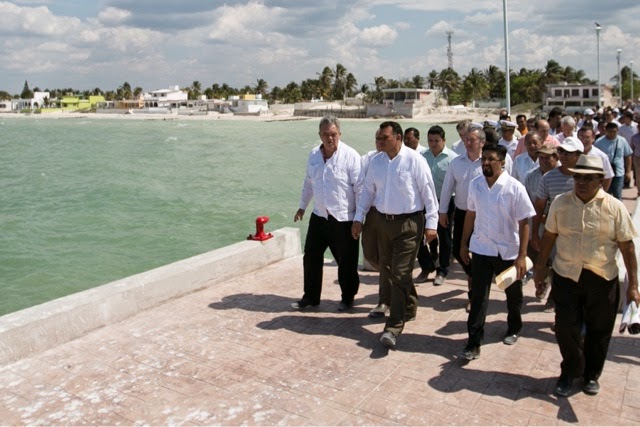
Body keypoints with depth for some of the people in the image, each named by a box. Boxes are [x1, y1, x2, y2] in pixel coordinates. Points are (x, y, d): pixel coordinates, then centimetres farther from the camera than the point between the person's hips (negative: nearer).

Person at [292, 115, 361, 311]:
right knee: (311, 257, 11)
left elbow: (359, 187, -14)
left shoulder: (350, 156, -14)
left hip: (344, 219, -5)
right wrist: (302, 207, 20)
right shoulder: (314, 154, 4)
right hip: (319, 216, 5)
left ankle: (348, 298, 28)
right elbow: (308, 183, 16)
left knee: (346, 262, 8)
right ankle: (310, 296, 27)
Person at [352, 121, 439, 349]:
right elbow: (368, 191, 13)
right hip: (384, 221, 6)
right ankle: (409, 307, 36)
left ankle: (394, 326, -3)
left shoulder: (414, 160, -11)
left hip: (409, 223, -6)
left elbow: (428, 191, -9)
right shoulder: (375, 162, 6)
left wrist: (431, 223, -11)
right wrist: (358, 218, 10)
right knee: (387, 272, 14)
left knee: (400, 274, -8)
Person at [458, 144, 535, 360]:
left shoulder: (514, 188, -16)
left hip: (508, 251, -2)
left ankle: (514, 329, 44)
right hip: (481, 249, 2)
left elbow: (524, 223, -14)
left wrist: (521, 256, -18)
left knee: (513, 294, 19)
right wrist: (464, 243, 11)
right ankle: (474, 342, 6)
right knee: (478, 296, 0)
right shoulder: (475, 184, -3)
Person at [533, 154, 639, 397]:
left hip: (602, 279, -1)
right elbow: (549, 237, 6)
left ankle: (592, 374, 37)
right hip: (566, 276, 1)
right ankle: (570, 372, 29)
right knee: (565, 328, 4)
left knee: (599, 330, 13)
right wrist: (539, 268, 8)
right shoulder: (561, 203, -2)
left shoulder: (614, 207, -8)